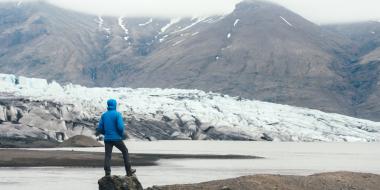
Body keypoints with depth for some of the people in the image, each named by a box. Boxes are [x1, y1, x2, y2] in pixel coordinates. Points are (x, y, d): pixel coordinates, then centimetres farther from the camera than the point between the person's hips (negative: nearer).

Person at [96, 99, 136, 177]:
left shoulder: (104, 115, 7)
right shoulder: (117, 114, -8)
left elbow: (100, 128, 7)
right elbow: (120, 127, -18)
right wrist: (122, 135, 0)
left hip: (107, 139, 3)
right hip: (117, 138, -3)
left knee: (108, 155, 3)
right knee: (125, 151, 15)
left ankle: (107, 173, -11)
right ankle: (129, 171, 19)